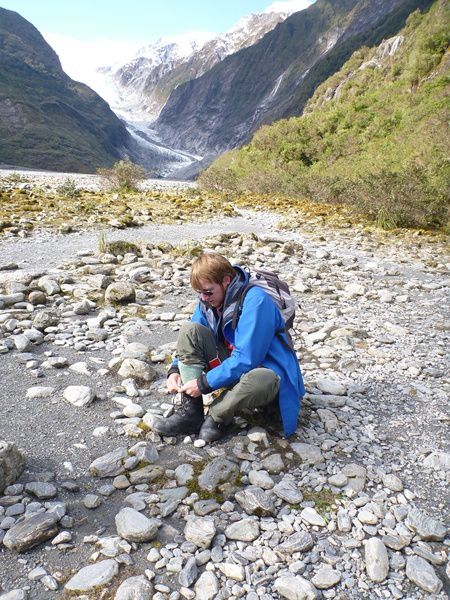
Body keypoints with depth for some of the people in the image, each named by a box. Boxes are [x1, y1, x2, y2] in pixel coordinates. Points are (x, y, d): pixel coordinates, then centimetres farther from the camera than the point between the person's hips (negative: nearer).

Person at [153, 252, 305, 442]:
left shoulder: (255, 300, -24)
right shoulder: (209, 300, -2)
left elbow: (245, 359, -28)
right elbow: (189, 341, 9)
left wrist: (204, 383, -24)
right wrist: (175, 370, -9)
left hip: (263, 372, -6)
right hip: (230, 364, 7)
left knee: (259, 381, -43)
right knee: (189, 330, -11)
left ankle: (218, 416, -11)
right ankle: (191, 411, -14)